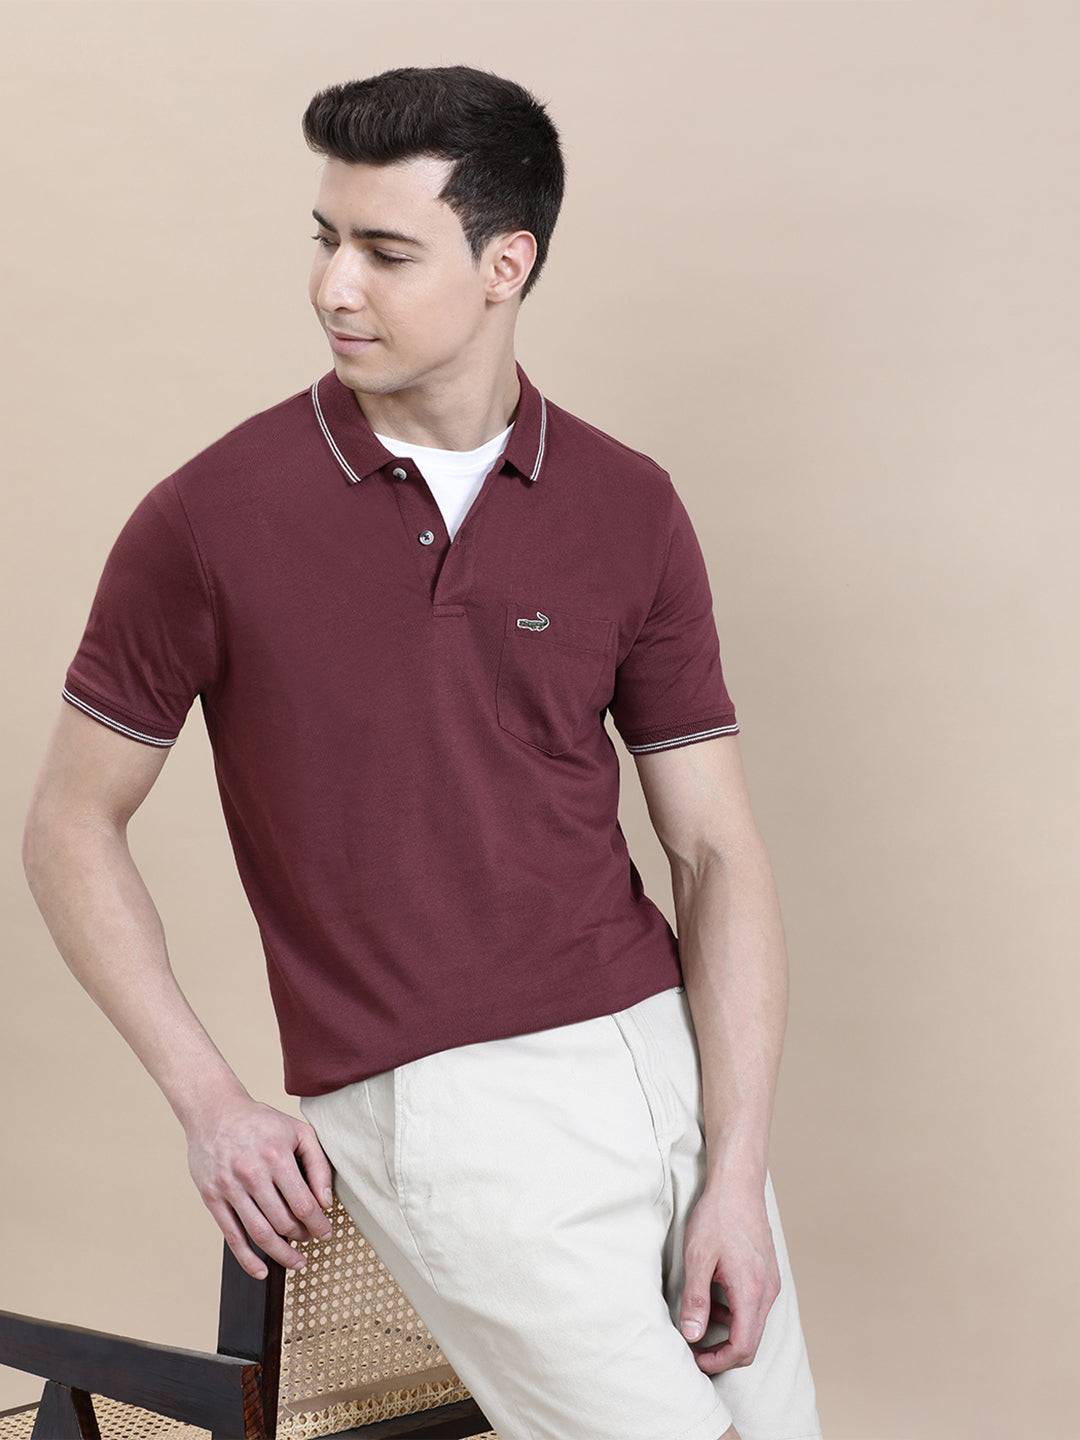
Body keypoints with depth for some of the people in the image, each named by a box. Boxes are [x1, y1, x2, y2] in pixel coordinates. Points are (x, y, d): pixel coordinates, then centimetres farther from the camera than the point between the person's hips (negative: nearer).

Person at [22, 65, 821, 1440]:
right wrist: (210, 1103, -6)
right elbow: (72, 825, 3)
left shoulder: (629, 509, 2)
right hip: (436, 1109, -4)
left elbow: (716, 850, 3)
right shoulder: (211, 520, -6)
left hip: (664, 1055, 4)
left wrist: (738, 1175, -5)